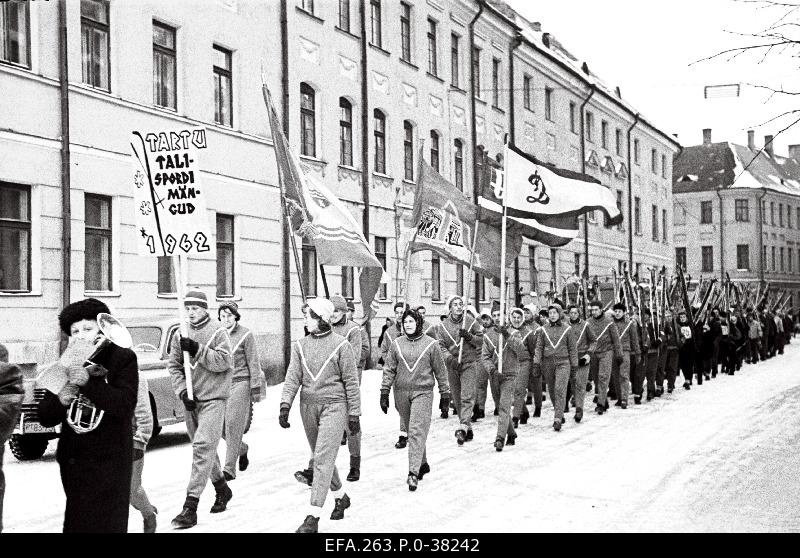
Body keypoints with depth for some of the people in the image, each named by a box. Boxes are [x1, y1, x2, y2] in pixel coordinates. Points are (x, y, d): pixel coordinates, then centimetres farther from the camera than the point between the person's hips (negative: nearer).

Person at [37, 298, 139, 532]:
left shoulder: (122, 359, -4)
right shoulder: (67, 364, 8)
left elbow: (124, 405, -17)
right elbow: (45, 417, 7)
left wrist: (87, 381, -23)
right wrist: (62, 400, -13)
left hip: (109, 461, -5)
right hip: (73, 461, 5)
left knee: (107, 524, -7)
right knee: (76, 523, 10)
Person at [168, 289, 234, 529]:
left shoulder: (218, 331, -5)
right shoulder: (180, 334, 8)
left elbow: (224, 362, -13)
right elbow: (173, 366, 7)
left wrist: (197, 349, -21)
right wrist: (182, 391, -7)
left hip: (213, 399, -6)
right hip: (190, 400, 6)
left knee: (203, 447, -15)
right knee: (204, 449, 16)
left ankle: (190, 505, -17)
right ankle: (222, 489, 36)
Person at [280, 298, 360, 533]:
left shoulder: (340, 345, -6)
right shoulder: (300, 345, 7)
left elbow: (351, 381, -3)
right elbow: (293, 376, 1)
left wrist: (354, 414, -3)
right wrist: (285, 405, -11)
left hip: (333, 406, -5)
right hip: (308, 406, 5)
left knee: (323, 458, -11)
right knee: (321, 457, 15)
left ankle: (313, 516, -12)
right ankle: (340, 497, 37)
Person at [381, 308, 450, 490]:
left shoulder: (430, 344, -1)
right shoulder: (396, 344, 6)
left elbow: (440, 370, 5)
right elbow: (389, 369, 9)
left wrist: (445, 393, 7)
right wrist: (384, 392, 3)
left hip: (423, 392, -3)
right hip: (401, 393, 4)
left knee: (417, 431, -13)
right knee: (411, 432, 12)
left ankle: (414, 472, -17)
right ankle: (423, 464, 29)